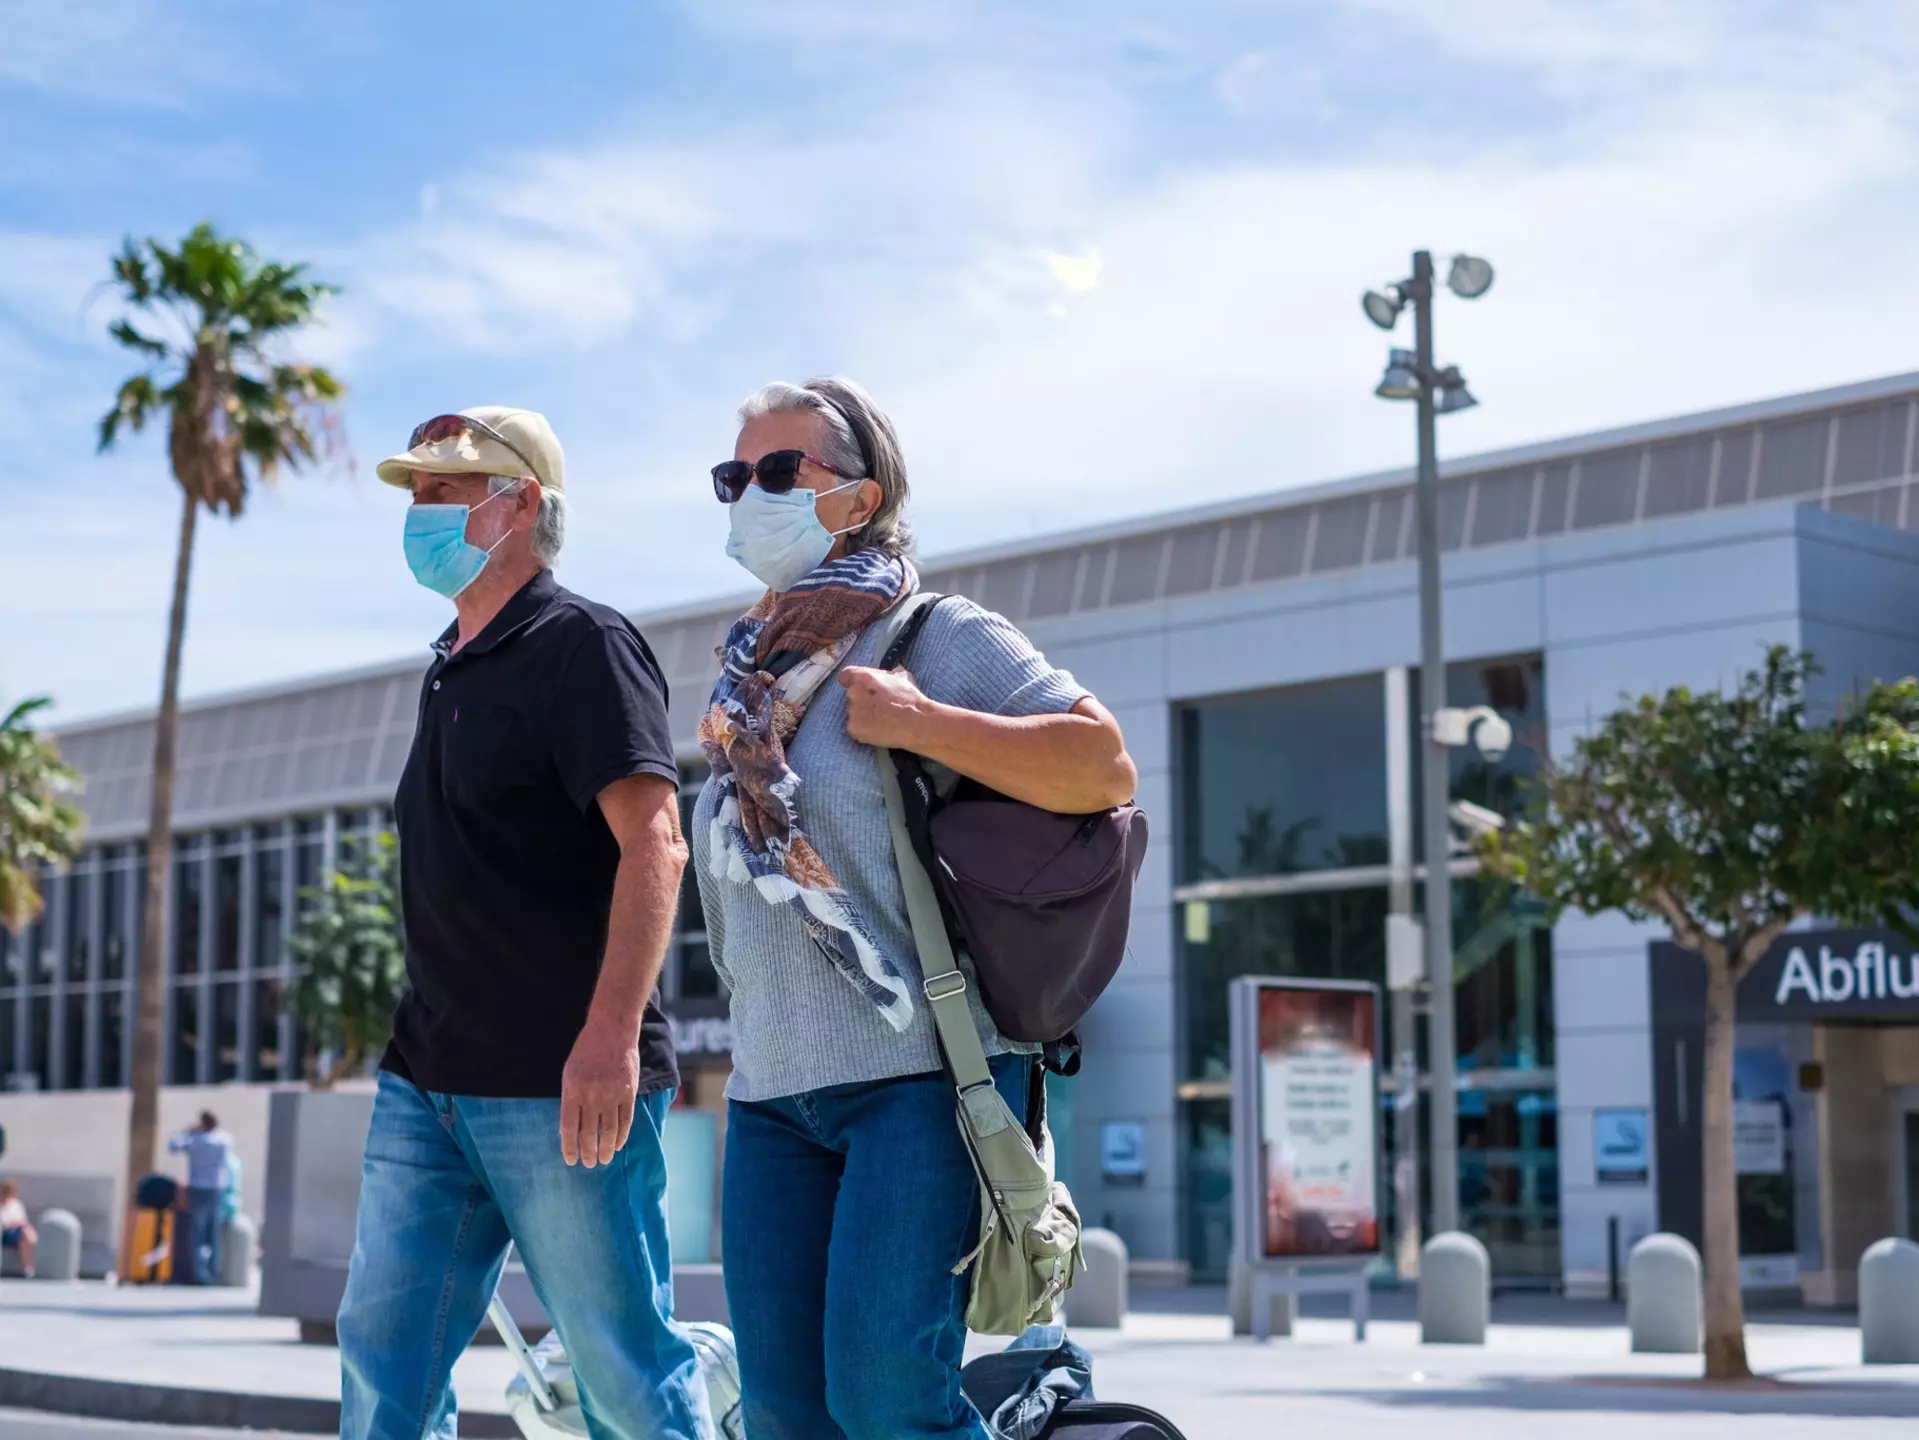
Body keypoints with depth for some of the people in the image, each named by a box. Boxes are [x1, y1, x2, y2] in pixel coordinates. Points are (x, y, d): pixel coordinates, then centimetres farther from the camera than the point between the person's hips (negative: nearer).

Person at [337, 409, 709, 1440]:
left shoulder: (581, 644, -8)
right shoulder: (451, 668, 18)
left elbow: (653, 843, -18)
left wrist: (611, 1033, -27)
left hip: (564, 1085, -8)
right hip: (425, 1084, 9)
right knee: (382, 1352, 5)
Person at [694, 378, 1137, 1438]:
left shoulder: (932, 635, -2)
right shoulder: (751, 679, 19)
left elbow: (1104, 766, -13)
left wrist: (919, 723, -15)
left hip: (920, 1073, -7)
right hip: (771, 1091, 7)